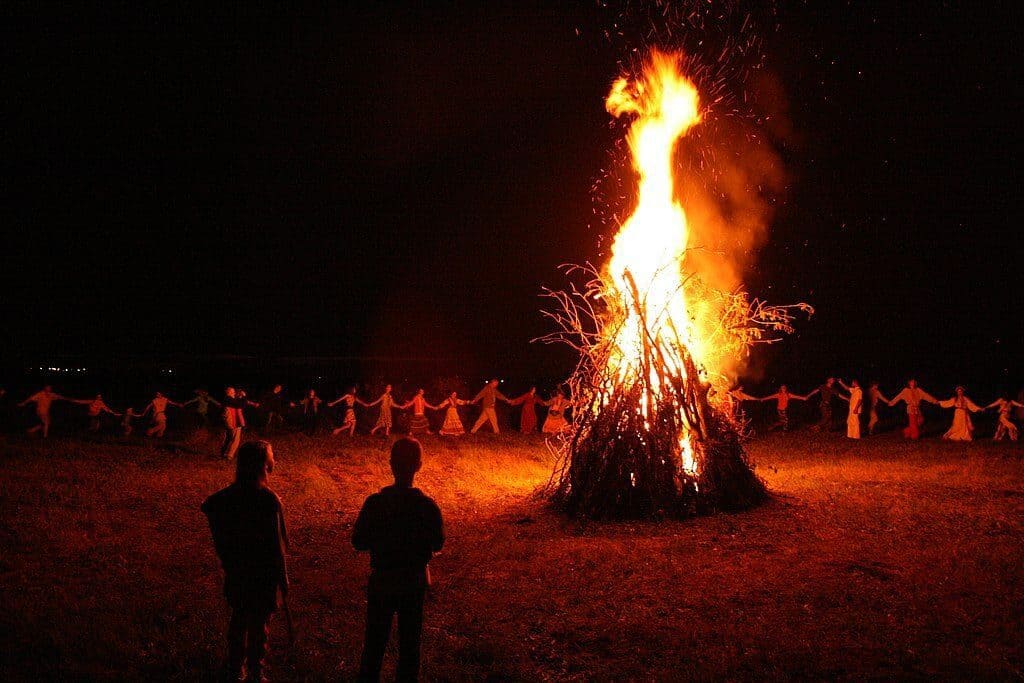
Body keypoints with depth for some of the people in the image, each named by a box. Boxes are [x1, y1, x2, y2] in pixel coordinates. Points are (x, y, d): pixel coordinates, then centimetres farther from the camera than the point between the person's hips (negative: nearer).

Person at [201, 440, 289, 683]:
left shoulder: (227, 495, -6)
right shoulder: (269, 501, -24)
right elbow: (276, 545, -20)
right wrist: (283, 578, -8)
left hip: (235, 570, 6)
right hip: (263, 573, -5)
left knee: (239, 618, 21)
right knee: (259, 623, 11)